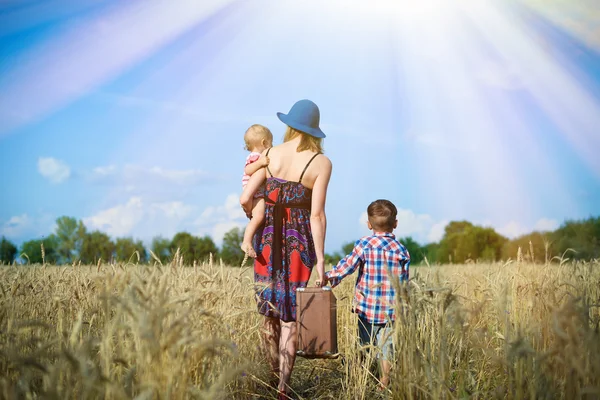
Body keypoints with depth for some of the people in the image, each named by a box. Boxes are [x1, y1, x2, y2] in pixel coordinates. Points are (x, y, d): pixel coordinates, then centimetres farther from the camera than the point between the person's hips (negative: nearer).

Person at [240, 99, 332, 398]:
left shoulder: (270, 155, 0)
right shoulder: (321, 163, -7)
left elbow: (245, 199, -4)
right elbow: (317, 215, -12)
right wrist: (321, 261, -9)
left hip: (268, 238, 3)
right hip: (299, 241, -2)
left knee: (270, 312, 15)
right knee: (290, 316, 3)